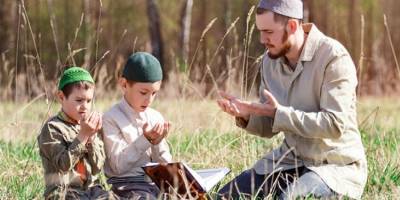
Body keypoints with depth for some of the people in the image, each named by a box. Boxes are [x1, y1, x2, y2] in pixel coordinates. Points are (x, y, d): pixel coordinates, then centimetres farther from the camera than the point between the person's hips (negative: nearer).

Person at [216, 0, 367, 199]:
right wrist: (246, 115, -11)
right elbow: (269, 127, 11)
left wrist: (279, 113, -24)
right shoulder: (270, 61, 5)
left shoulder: (334, 57, -17)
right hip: (290, 159, 7)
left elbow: (335, 125, -24)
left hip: (336, 164, -7)